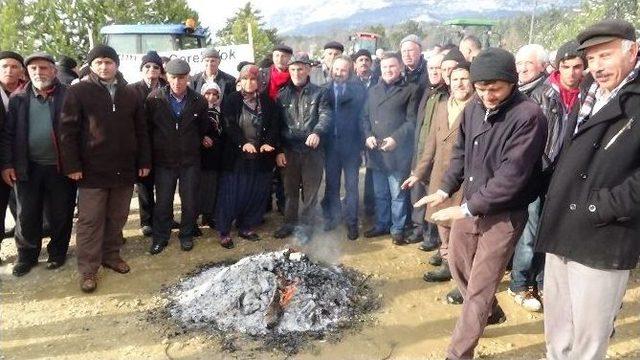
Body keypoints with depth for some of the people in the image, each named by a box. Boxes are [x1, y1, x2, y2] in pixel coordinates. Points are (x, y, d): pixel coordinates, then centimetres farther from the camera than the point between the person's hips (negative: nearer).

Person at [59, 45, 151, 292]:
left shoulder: (130, 95, 10)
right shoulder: (78, 92, -2)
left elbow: (141, 131, 12)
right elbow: (67, 130, -6)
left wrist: (144, 161, 6)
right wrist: (71, 165, -11)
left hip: (125, 169, 4)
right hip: (92, 170, -3)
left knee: (117, 218, 13)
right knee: (90, 221, 2)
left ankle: (111, 255, 30)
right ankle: (88, 269, 12)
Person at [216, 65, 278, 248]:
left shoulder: (267, 101, 7)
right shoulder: (231, 100, 0)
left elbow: (274, 125, 2)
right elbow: (229, 126, -11)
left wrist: (269, 143, -16)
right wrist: (243, 143, -26)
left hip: (261, 157, 3)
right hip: (236, 156, -3)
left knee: (257, 194, 7)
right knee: (231, 194, 0)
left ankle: (247, 227, 23)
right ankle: (224, 231, 12)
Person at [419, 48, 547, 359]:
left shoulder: (529, 116, -21)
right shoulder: (473, 108, 0)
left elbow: (512, 174, -25)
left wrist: (468, 207, -21)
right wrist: (445, 190, -2)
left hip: (504, 214, -7)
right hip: (470, 205, 7)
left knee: (480, 286, 2)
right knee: (457, 264, 21)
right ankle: (491, 312, 48)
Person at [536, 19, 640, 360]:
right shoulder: (589, 93, 13)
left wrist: (599, 209, -19)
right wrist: (554, 206, 12)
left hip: (602, 240, -7)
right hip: (562, 230, 7)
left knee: (589, 332, 7)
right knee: (556, 323, 20)